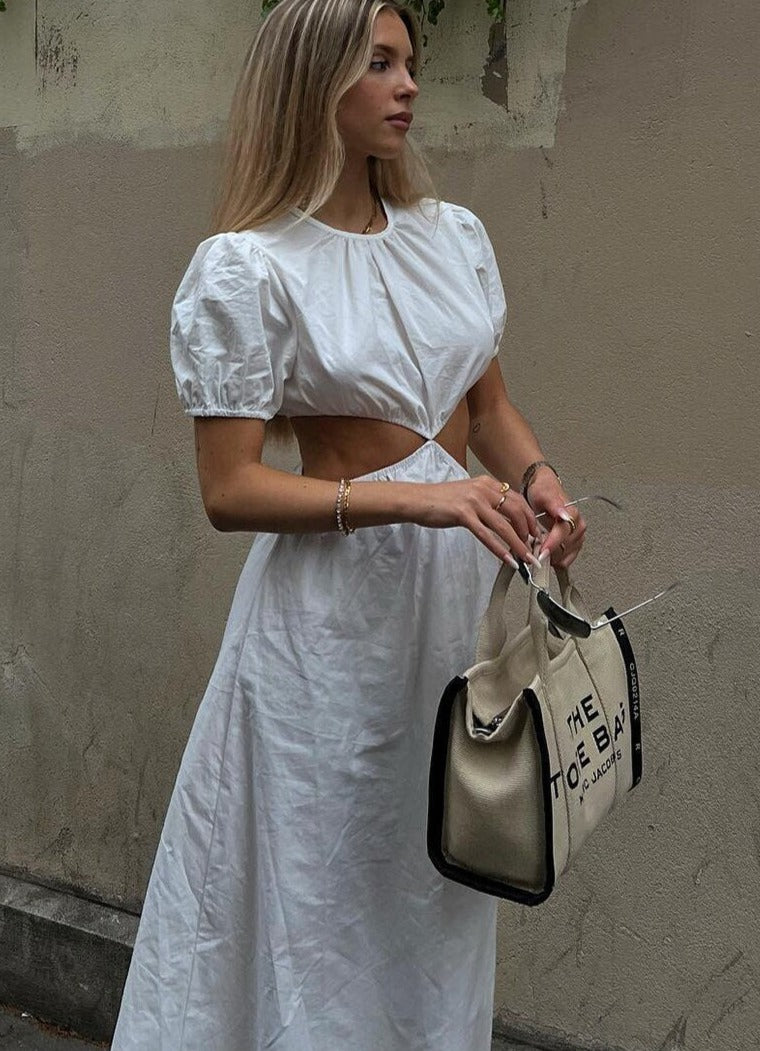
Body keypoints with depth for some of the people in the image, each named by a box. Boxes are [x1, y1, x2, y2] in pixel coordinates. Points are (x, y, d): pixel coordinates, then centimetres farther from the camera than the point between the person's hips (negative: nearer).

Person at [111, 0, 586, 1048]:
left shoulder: (455, 234, 6)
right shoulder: (246, 268, -12)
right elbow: (230, 490, -14)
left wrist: (537, 479, -5)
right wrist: (414, 497, -23)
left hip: (462, 580, 6)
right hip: (339, 597, -6)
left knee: (442, 877, 18)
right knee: (330, 886, 6)